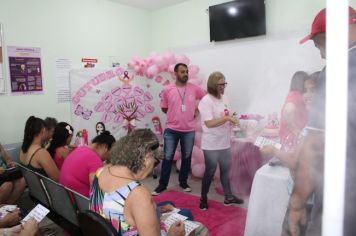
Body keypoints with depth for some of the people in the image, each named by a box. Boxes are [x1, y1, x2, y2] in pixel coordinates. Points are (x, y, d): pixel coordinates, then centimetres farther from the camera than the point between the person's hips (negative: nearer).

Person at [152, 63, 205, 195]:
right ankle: (162, 184, 21)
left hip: (189, 130, 2)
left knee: (186, 157, 13)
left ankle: (183, 182, 31)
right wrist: (175, 115, 1)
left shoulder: (194, 89, -3)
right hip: (171, 130, -1)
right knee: (167, 157, 6)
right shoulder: (167, 90, -5)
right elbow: (164, 108, 6)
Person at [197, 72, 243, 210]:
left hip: (225, 142, 8)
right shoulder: (206, 101, -17)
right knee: (210, 171, 6)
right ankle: (203, 199, 24)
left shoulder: (224, 98, 7)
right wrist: (227, 118, -27)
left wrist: (232, 120, -5)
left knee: (226, 170, 18)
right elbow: (209, 123, -24)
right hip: (212, 145, -7)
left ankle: (228, 197, 34)